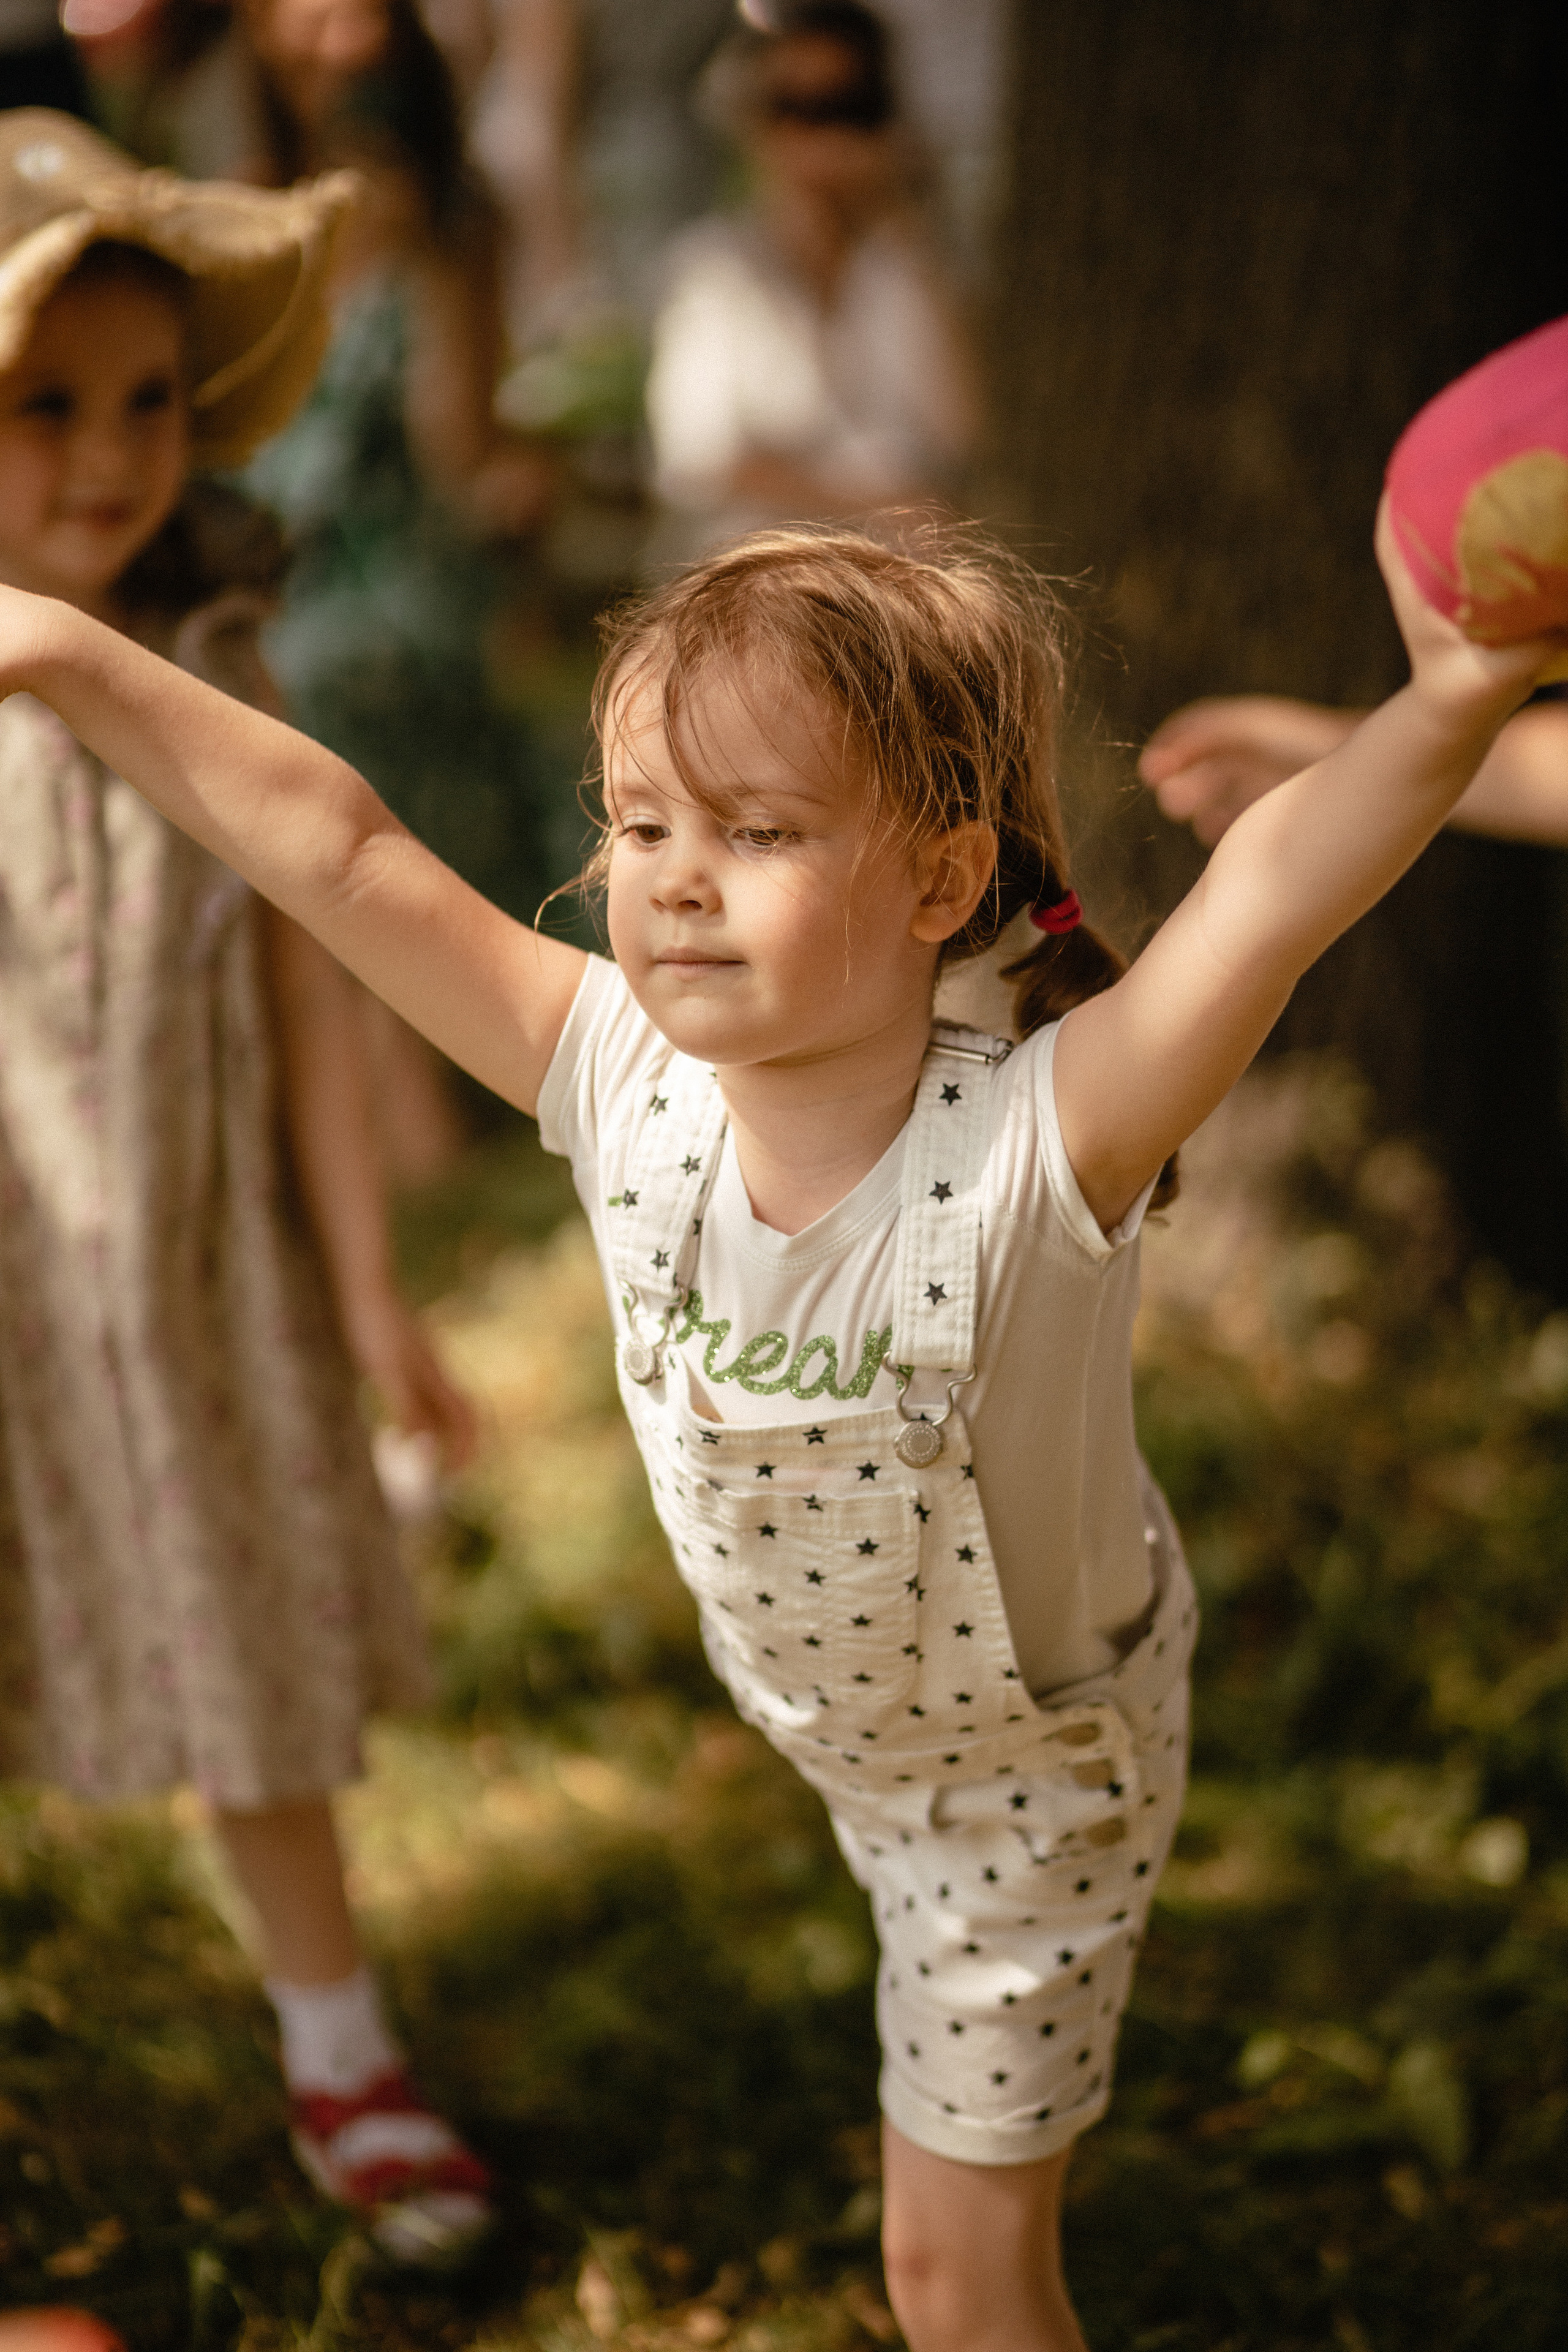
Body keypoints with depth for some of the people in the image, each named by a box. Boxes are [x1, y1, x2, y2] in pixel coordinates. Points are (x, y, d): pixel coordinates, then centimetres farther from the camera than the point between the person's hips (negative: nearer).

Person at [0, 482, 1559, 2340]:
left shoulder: (1034, 1147, -38)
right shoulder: (623, 1084, -25)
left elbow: (1272, 897, -52)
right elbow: (334, 853, -24)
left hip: (1034, 1752, -4)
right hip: (816, 1718, 5)